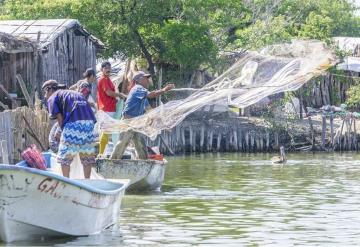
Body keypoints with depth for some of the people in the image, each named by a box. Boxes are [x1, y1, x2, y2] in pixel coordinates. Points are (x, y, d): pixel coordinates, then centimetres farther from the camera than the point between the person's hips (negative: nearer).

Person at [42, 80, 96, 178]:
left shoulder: (52, 98, 13)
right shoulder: (76, 93, 31)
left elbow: (59, 117, -1)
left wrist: (64, 132, 11)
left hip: (73, 124, -6)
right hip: (89, 122, 6)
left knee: (65, 157, 6)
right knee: (87, 156, 14)